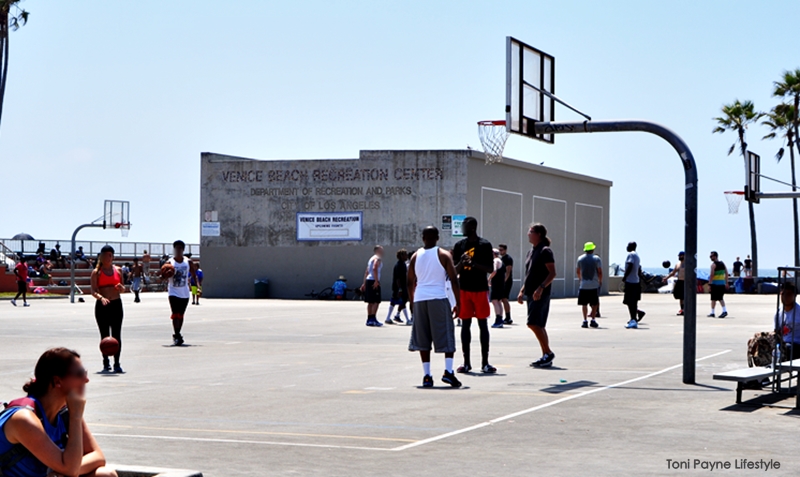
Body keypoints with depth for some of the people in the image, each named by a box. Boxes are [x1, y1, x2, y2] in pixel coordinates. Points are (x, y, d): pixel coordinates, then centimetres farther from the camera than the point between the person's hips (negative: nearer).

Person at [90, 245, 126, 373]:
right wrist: (101, 297, -26)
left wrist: (121, 288, -8)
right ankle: (106, 362, 14)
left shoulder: (118, 270, 10)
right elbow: (93, 291, -6)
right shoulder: (96, 272, 1)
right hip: (102, 305, -2)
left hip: (116, 304, 2)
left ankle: (117, 363, -4)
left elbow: (123, 289, 15)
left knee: (116, 335, -4)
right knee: (104, 335, 2)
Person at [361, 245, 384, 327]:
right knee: (376, 301, -10)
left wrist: (364, 283, 23)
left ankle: (369, 319, 13)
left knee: (371, 302, 11)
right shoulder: (378, 258, -6)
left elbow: (366, 272, 23)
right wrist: (376, 281, -27)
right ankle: (373, 318, -16)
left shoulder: (371, 258, 23)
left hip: (368, 280, 10)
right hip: (373, 281, -10)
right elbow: (374, 268, -23)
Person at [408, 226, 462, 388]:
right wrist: (458, 304, 2)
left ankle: (426, 376, 3)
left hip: (419, 299, 3)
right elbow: (453, 280, -4)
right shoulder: (444, 255, 0)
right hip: (439, 298, -3)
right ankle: (448, 371, -10)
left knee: (422, 339, 8)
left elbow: (410, 282, 12)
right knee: (447, 337, 4)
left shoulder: (415, 256, 9)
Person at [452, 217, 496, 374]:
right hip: (464, 289, 3)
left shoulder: (484, 245, -2)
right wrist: (461, 263, -13)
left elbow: (490, 269, -5)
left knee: (483, 324, 0)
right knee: (465, 324, 4)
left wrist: (474, 263, -20)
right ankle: (466, 362, 9)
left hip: (480, 289, -3)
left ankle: (485, 362, 3)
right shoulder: (459, 245, 8)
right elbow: (455, 271, 8)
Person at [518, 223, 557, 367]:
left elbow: (552, 273, -16)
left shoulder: (545, 251, -10)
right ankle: (546, 356, 12)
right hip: (531, 293, 9)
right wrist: (522, 291, 18)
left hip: (540, 294, -9)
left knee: (534, 323, -15)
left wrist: (541, 288, -26)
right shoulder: (531, 251, 17)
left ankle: (548, 353, -7)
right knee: (539, 325, 8)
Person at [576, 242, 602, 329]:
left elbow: (578, 271, 14)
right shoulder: (596, 259, -4)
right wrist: (600, 281, 9)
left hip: (583, 285, 2)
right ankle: (593, 320, 4)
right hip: (594, 285, -2)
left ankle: (585, 321, 1)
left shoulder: (580, 258, 5)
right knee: (594, 304, 7)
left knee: (584, 304, 6)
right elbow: (600, 272, -6)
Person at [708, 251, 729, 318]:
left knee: (714, 299, 1)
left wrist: (709, 282, -16)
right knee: (720, 298, 12)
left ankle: (712, 313, 6)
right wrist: (726, 283, 18)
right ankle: (724, 311, -2)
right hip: (722, 283, 7)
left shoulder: (713, 264, -10)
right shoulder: (722, 264, 12)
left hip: (715, 283, -7)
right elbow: (726, 273, 15)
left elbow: (712, 274, -19)